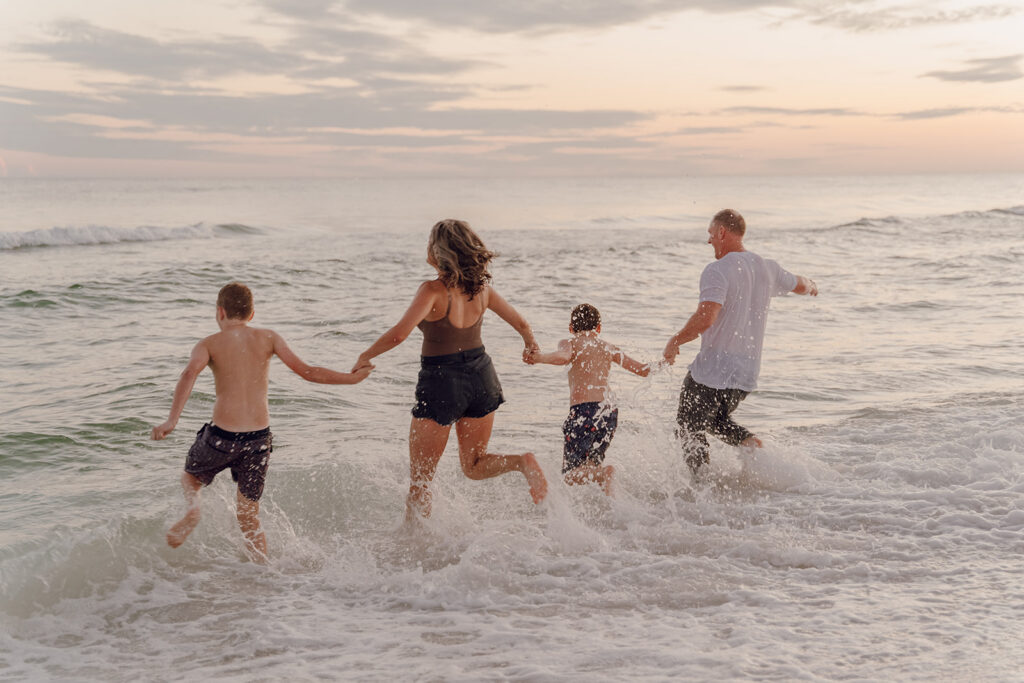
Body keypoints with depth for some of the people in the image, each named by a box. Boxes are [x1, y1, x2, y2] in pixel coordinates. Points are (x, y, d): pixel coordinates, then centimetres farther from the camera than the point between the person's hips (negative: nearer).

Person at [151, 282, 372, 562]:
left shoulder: (209, 344, 1)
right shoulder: (268, 338, 5)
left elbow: (189, 374, -19)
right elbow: (306, 371, 0)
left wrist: (172, 420, -28)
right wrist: (352, 378, 11)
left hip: (222, 435, -2)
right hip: (260, 437, 2)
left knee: (191, 476, 29)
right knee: (249, 517, 15)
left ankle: (192, 509, -1)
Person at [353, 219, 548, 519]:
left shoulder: (434, 290, -19)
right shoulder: (482, 288, -1)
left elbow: (398, 334, -29)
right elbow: (521, 323, 9)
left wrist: (365, 356, -13)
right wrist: (530, 343, 30)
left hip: (441, 383, -5)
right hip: (481, 376, 5)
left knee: (420, 477, 9)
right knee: (474, 465, 19)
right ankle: (523, 463, -7)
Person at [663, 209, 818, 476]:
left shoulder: (717, 271, -16)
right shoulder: (767, 269, 7)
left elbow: (705, 319, -29)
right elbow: (800, 285, 29)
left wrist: (675, 341, -14)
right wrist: (811, 284, 53)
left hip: (712, 371, -7)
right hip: (747, 371, 7)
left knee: (691, 430, 8)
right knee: (717, 421, 27)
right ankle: (749, 441, 1)